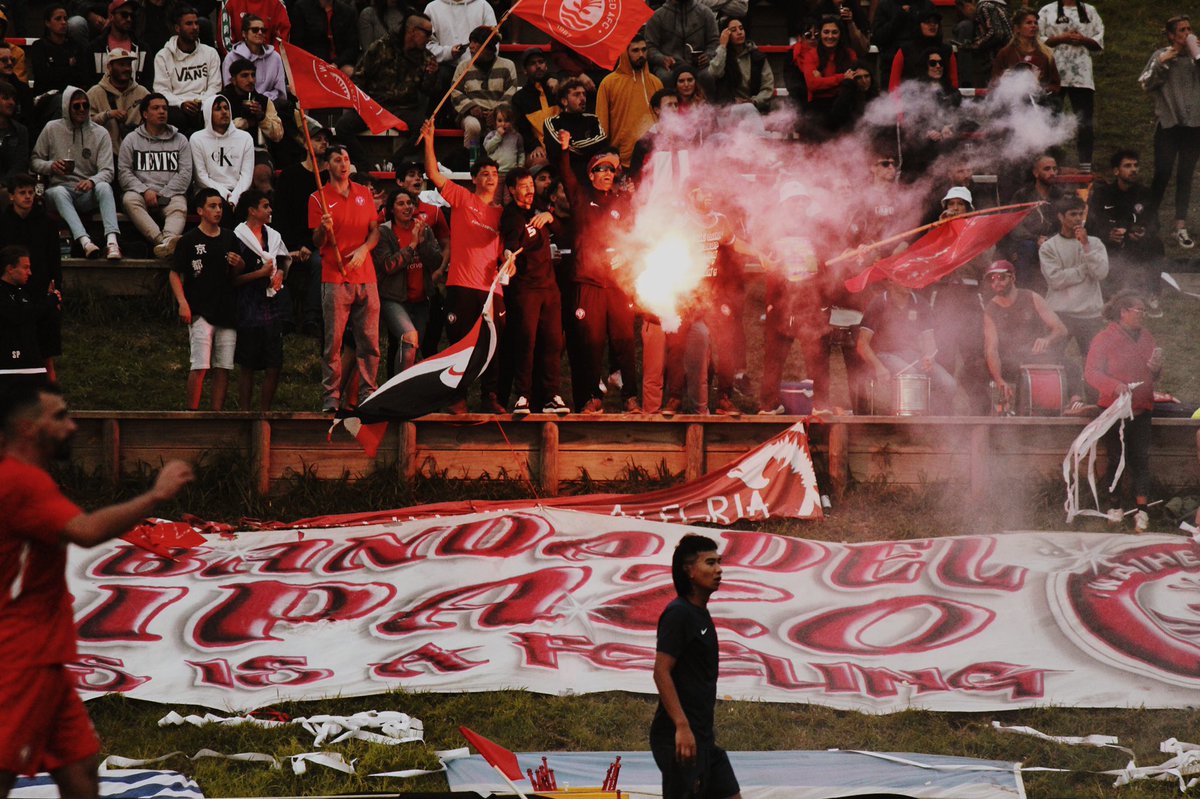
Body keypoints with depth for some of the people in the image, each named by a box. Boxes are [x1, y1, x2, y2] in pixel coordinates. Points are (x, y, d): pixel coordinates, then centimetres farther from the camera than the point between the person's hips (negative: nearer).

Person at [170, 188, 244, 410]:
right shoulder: (189, 240, -3)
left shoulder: (229, 239, 13)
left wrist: (239, 265, -3)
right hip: (200, 312, -5)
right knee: (200, 366, -12)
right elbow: (174, 274, -2)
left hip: (226, 312, 5)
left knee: (224, 368, 5)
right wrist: (183, 303, -13)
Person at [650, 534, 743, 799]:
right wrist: (682, 726, -25)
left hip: (703, 736, 10)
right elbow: (661, 672, -19)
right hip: (680, 737, -10)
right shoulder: (678, 613, -12)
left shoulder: (701, 615, 16)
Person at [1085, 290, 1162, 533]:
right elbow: (1091, 373, -14)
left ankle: (1142, 510, -4)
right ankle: (1114, 506, 18)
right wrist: (1115, 386, -30)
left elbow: (1153, 376, 20)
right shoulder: (1104, 339, -8)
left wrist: (1156, 369, -5)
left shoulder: (1146, 337, 10)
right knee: (1116, 459, 3)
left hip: (1141, 410, 4)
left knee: (1140, 459, -2)